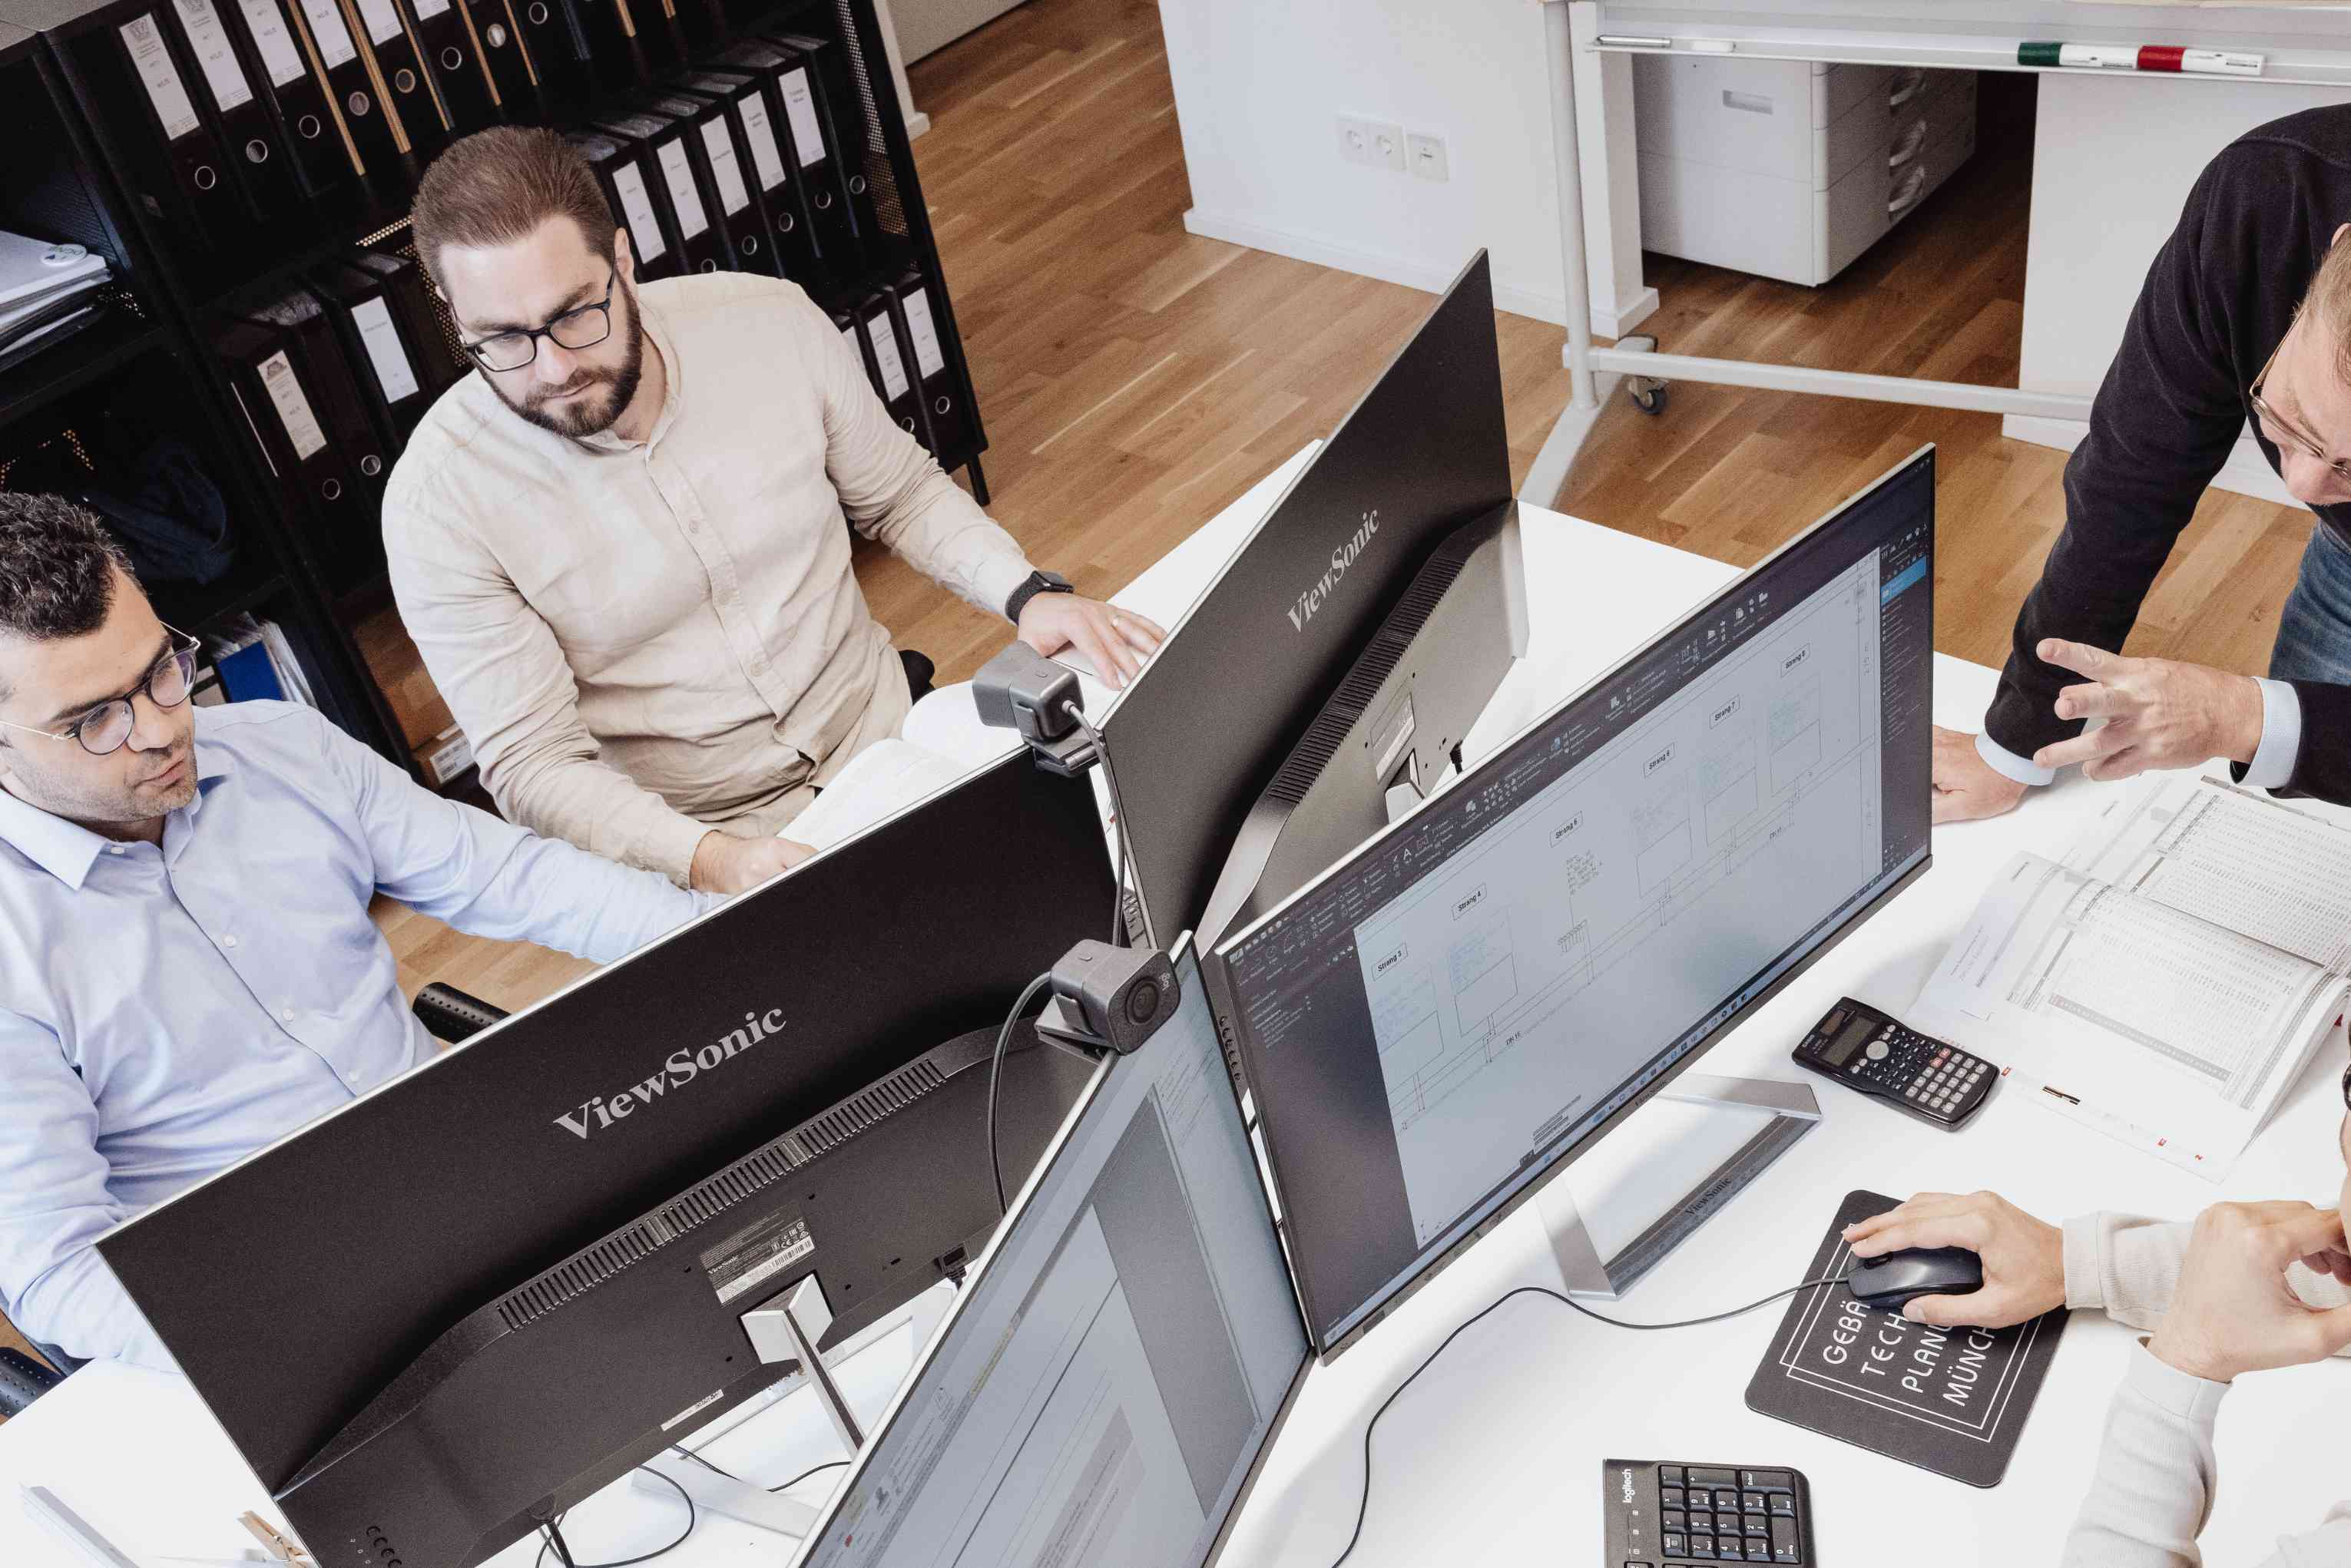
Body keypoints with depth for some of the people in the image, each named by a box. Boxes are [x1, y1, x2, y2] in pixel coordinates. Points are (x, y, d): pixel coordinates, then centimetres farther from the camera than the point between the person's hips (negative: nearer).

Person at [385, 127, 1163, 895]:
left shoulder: (771, 320, -8)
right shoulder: (438, 499, -15)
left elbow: (902, 494, 9)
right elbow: (532, 763, -14)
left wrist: (1029, 595, -9)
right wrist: (709, 860, -31)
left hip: (888, 742, 2)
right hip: (685, 844, -2)